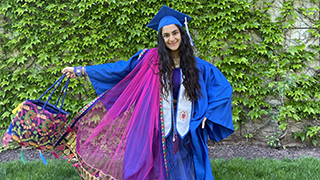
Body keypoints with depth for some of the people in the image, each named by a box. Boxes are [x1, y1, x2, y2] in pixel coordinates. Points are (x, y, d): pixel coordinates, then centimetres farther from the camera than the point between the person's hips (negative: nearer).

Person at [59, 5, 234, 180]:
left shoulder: (197, 66, 1)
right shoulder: (151, 59, -2)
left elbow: (223, 87, 8)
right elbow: (119, 69, 1)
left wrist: (208, 114, -1)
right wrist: (81, 70, -1)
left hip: (186, 133, 1)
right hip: (157, 132, -1)